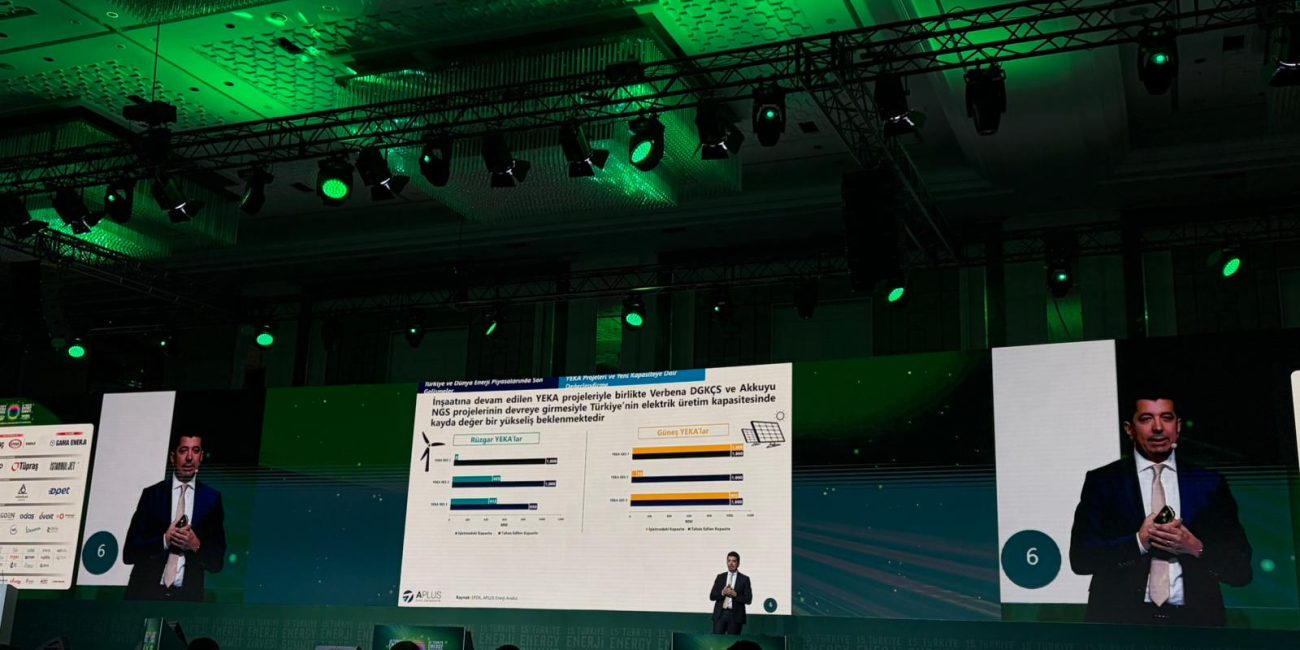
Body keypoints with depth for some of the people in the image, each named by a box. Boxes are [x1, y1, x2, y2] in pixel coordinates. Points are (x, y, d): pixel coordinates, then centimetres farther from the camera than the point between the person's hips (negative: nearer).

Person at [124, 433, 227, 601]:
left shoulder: (211, 499, 6)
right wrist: (164, 540, -14)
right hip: (146, 591, 0)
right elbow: (129, 552, 1)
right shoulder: (151, 494, 5)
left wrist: (196, 545, -11)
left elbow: (217, 561, 8)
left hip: (187, 595, 0)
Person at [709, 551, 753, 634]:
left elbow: (748, 599, -1)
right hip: (720, 614, 2)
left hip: (735, 616, -2)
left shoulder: (744, 579, 4)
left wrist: (735, 594, -14)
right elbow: (712, 596, 8)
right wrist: (722, 593, -11)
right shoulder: (720, 577, 12)